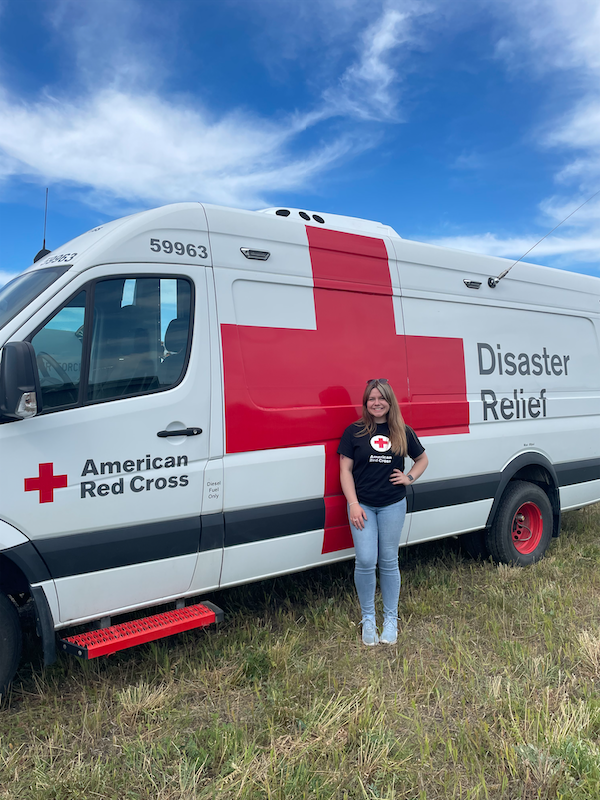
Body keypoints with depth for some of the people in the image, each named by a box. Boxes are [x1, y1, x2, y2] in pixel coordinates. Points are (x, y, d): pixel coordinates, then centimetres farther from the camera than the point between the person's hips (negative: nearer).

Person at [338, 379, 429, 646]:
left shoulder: (402, 432, 5)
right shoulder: (354, 432, -2)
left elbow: (422, 459, 19)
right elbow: (345, 470, -2)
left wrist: (409, 478, 1)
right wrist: (353, 504, -10)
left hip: (393, 505, 2)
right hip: (362, 504, -1)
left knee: (389, 562, 8)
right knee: (365, 561, -7)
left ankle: (391, 619, 23)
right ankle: (368, 618, 13)